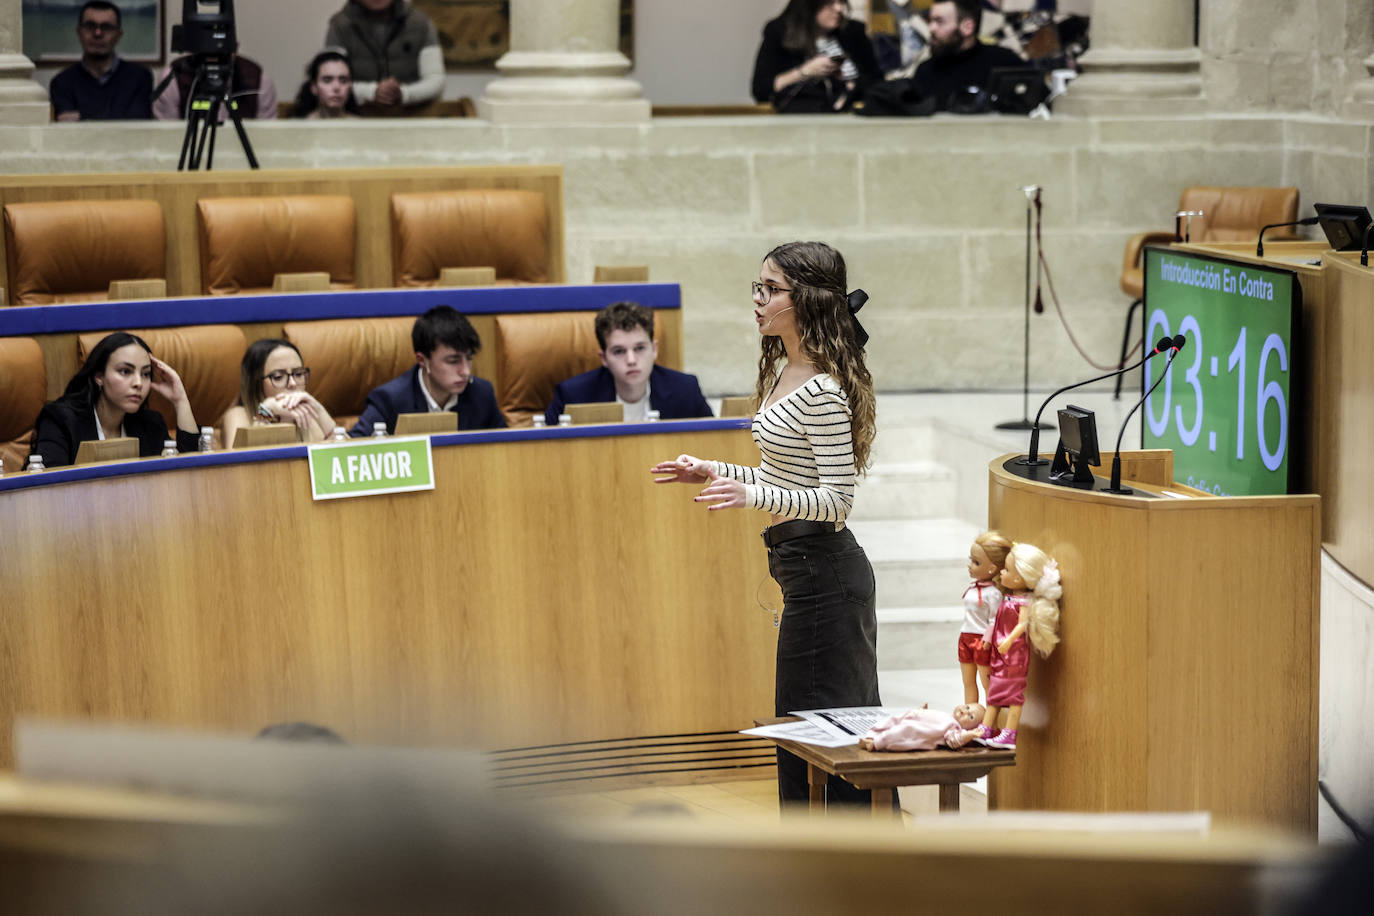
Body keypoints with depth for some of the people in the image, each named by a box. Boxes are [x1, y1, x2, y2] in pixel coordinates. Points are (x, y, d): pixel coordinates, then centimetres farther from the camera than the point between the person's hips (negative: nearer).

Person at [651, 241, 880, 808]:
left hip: (823, 570, -10)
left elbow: (836, 500, -21)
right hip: (801, 566, 10)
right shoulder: (783, 372, 12)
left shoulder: (823, 390, -19)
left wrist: (753, 495, -31)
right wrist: (715, 473, 13)